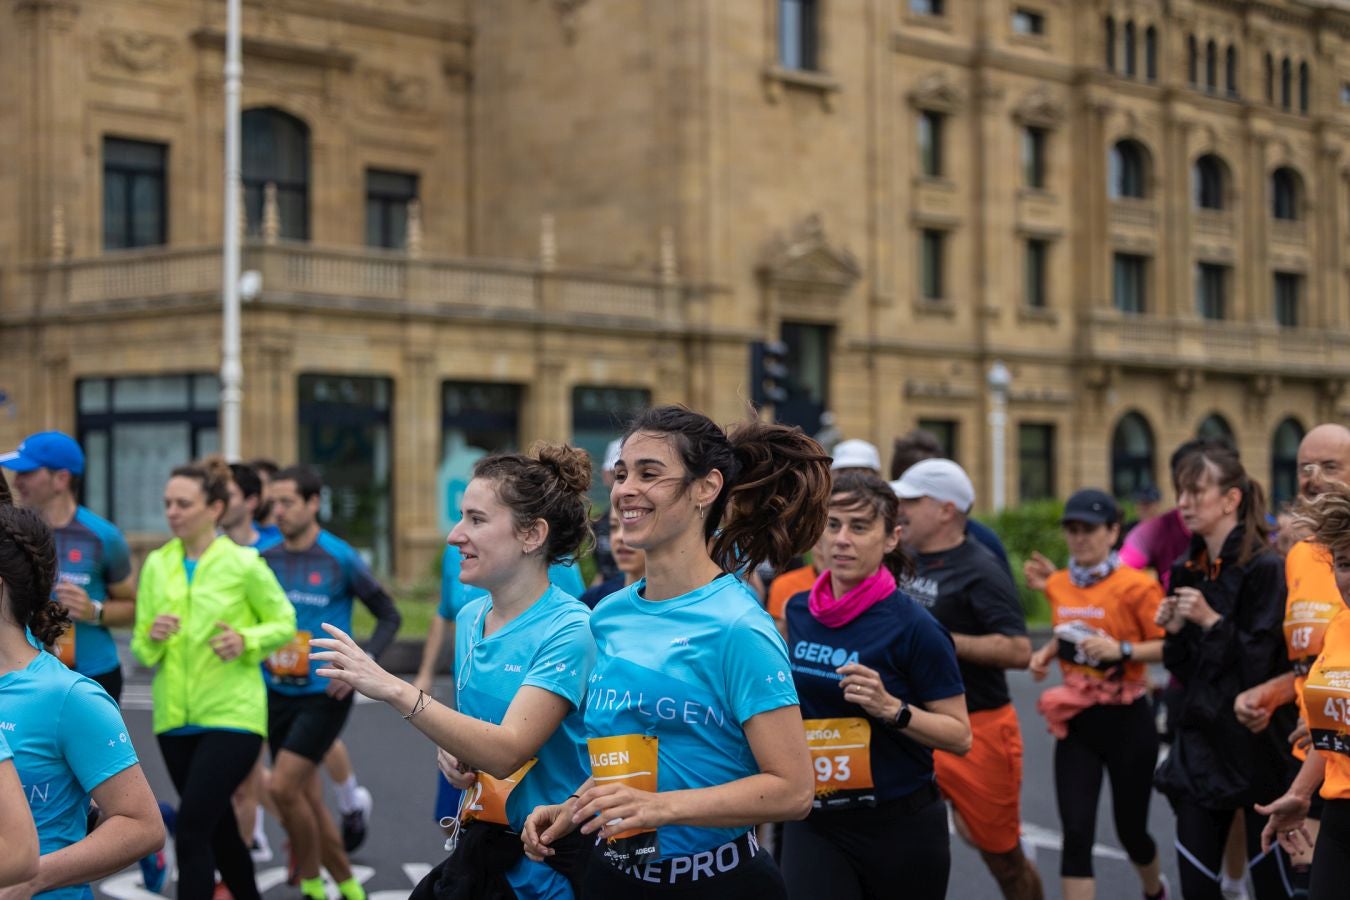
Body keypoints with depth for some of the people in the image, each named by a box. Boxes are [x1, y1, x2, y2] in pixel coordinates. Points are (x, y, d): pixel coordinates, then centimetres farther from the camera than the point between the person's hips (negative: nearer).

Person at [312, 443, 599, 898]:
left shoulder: (568, 629, -18)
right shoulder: (469, 618, 6)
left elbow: (507, 750, -26)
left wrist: (395, 690, -32)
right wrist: (452, 750, -2)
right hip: (480, 845, 6)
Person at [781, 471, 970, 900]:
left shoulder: (913, 626, -14)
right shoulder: (797, 611, 2)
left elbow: (960, 735, -12)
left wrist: (892, 708, -25)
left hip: (900, 826, -3)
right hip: (813, 824, 4)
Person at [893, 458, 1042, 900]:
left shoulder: (980, 571, -14)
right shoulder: (907, 563, 9)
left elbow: (1019, 651, -24)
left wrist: (942, 640, -26)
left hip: (976, 729, -7)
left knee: (1003, 855, 8)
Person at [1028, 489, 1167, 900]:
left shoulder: (1135, 585, -13)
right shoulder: (1057, 585, 4)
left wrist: (1122, 650, -27)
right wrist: (1047, 652, 3)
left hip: (1126, 721, -4)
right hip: (1076, 721, 4)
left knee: (1130, 828, 13)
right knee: (1076, 834, -7)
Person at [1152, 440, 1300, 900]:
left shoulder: (1266, 568, -11)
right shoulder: (1186, 571, 9)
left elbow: (1264, 664, -16)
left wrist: (1212, 622, -19)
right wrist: (1176, 633, -4)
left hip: (1258, 747, -6)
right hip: (1200, 745, 6)